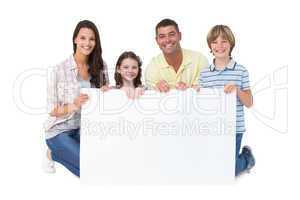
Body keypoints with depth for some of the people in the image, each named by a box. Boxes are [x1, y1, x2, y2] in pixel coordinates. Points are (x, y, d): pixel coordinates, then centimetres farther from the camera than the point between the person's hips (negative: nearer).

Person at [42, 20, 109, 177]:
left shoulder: (100, 66, -3)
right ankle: (53, 153, 9)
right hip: (59, 131, -5)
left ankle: (58, 153, 13)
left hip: (84, 128, 5)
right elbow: (52, 110, -12)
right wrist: (73, 106, -31)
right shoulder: (59, 70, -15)